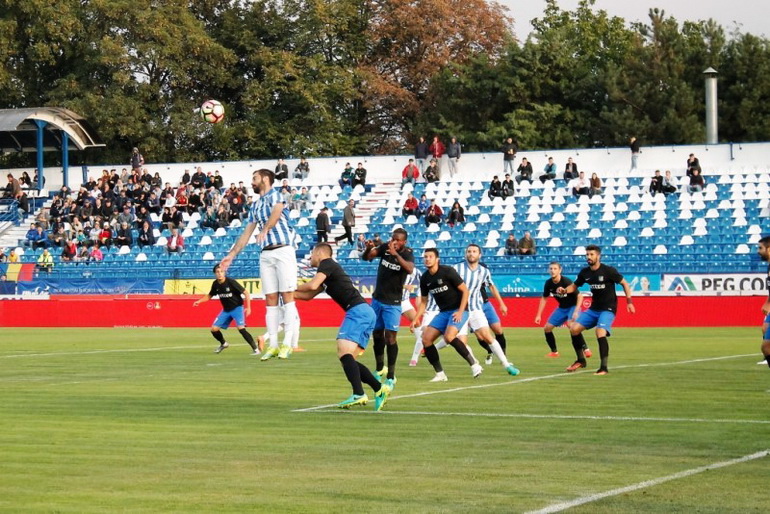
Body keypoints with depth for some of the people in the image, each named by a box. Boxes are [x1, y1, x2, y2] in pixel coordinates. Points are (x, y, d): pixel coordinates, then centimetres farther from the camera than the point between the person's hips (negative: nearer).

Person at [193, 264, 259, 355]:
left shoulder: (231, 282, -21)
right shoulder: (215, 284, -5)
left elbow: (246, 293, -16)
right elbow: (209, 296, 14)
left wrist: (248, 307, -24)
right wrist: (199, 301, -2)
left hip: (237, 307, -6)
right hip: (226, 309, 6)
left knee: (241, 328, -26)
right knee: (214, 329, 2)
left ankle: (255, 349, -19)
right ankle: (223, 344, 31)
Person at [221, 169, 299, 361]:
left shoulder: (275, 195, -1)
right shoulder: (255, 206, 21)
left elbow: (277, 212, -22)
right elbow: (247, 233, 25)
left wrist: (265, 230, -40)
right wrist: (231, 255, 21)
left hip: (283, 250, -7)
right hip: (266, 254, 7)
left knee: (287, 296, -8)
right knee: (270, 299, 2)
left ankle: (287, 344, -10)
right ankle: (273, 345, 1)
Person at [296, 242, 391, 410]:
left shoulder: (326, 263, 1)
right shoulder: (329, 271, 29)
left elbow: (312, 285, -14)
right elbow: (308, 295, 34)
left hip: (358, 311, -10)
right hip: (366, 313, 10)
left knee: (344, 353, -20)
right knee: (346, 359, 8)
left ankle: (358, 394, -33)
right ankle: (379, 388, 4)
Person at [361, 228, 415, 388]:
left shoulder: (407, 253, -13)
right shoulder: (385, 247, -3)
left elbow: (410, 269, -33)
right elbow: (366, 257, -6)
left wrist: (395, 253, -42)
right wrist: (368, 248, -28)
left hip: (393, 303, -4)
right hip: (377, 299, 4)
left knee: (390, 336, -10)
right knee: (377, 334, 12)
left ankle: (391, 376, -6)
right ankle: (380, 368, 31)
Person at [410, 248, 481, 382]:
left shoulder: (448, 271, -13)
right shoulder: (425, 278, 4)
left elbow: (465, 290, -11)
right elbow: (424, 301, 16)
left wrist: (460, 311, -18)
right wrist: (416, 318, 5)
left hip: (458, 310, -7)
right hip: (443, 312, 7)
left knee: (449, 336, -30)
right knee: (426, 338, -8)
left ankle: (474, 365, -17)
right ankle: (440, 374, 1)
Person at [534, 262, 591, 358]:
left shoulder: (566, 282, -26)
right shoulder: (548, 283, -8)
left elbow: (579, 296, -23)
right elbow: (544, 298, 7)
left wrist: (576, 311, -33)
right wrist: (539, 315, 4)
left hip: (573, 306, -7)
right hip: (562, 308, 7)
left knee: (570, 324, -33)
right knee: (547, 328, 3)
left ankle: (585, 349, -27)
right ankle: (554, 352, 21)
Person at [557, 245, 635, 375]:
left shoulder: (608, 271, -14)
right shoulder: (585, 272, 2)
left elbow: (624, 283, -5)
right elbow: (574, 286, 15)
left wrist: (629, 301, -13)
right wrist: (564, 290, -6)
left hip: (608, 309, -7)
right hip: (593, 309, 7)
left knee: (600, 333, -26)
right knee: (574, 329, -1)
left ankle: (604, 368, -18)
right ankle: (581, 360, 17)